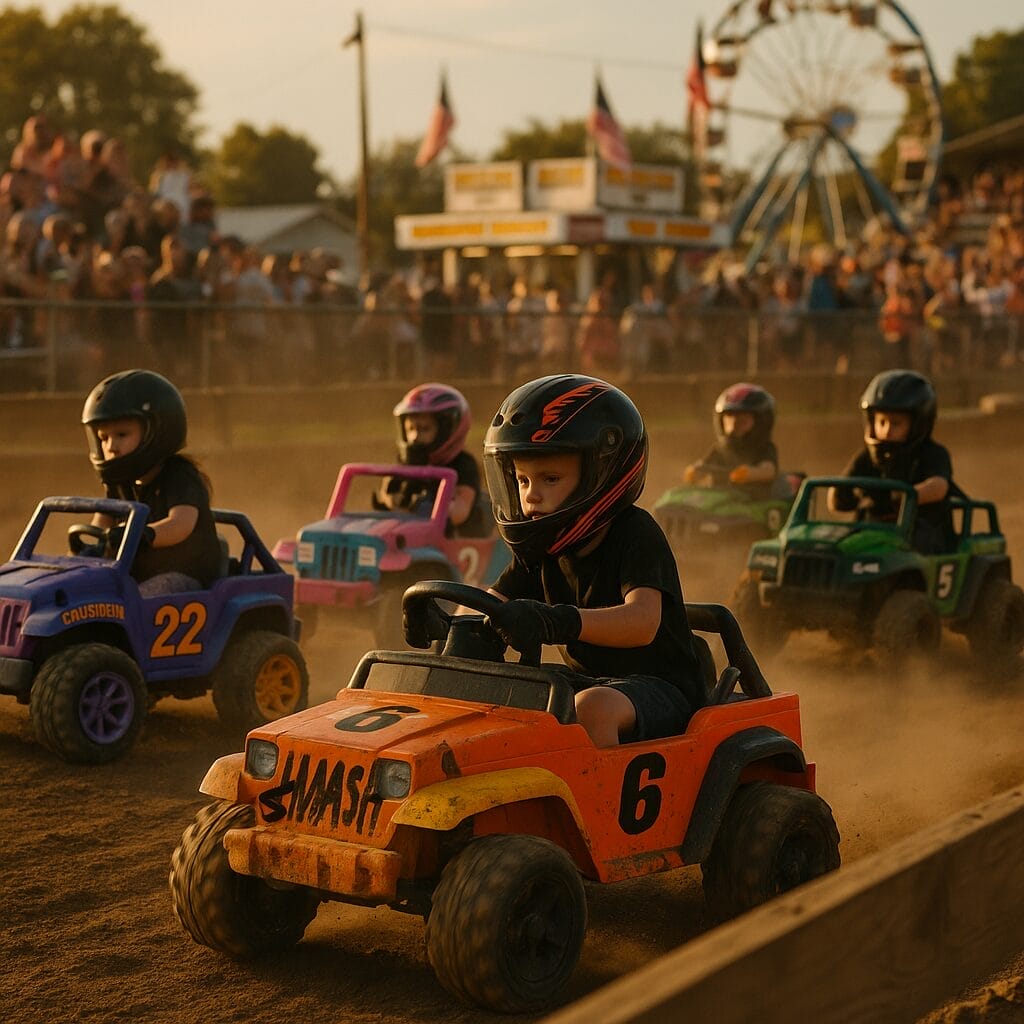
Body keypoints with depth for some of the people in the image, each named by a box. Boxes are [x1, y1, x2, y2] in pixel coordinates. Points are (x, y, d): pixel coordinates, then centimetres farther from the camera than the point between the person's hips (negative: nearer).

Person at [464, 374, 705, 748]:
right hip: (586, 684, 7)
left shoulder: (635, 533, -16)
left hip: (659, 689, -7)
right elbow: (490, 605, 1)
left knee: (592, 707, -37)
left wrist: (556, 622, -49)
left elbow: (643, 621, -32)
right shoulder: (541, 548, 7)